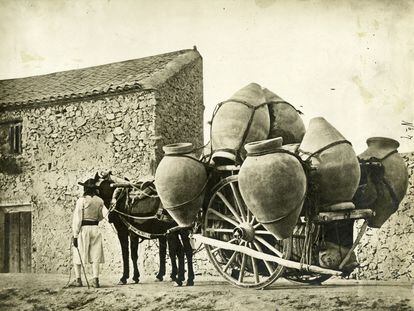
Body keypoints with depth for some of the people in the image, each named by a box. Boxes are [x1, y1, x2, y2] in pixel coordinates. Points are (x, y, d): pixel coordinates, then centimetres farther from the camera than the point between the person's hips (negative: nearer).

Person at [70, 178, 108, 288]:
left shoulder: (81, 200, -10)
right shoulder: (99, 201, 2)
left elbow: (77, 218, -11)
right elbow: (105, 214, 3)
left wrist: (75, 235, -10)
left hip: (83, 229, -3)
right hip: (95, 229, 4)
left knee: (77, 254, 11)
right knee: (95, 255, 8)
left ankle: (78, 280, 14)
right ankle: (95, 279, 1)